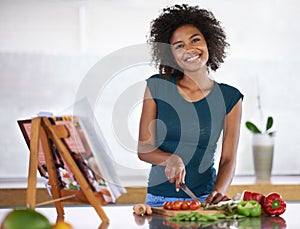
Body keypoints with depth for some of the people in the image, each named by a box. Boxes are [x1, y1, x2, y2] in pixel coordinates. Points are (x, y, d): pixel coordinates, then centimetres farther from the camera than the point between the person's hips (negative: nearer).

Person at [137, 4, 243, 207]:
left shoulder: (229, 97, 4)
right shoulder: (157, 87, 3)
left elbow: (228, 159, 2)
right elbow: (144, 149, 3)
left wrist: (219, 191, -16)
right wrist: (171, 159, -17)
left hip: (204, 198, 0)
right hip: (159, 198, 0)